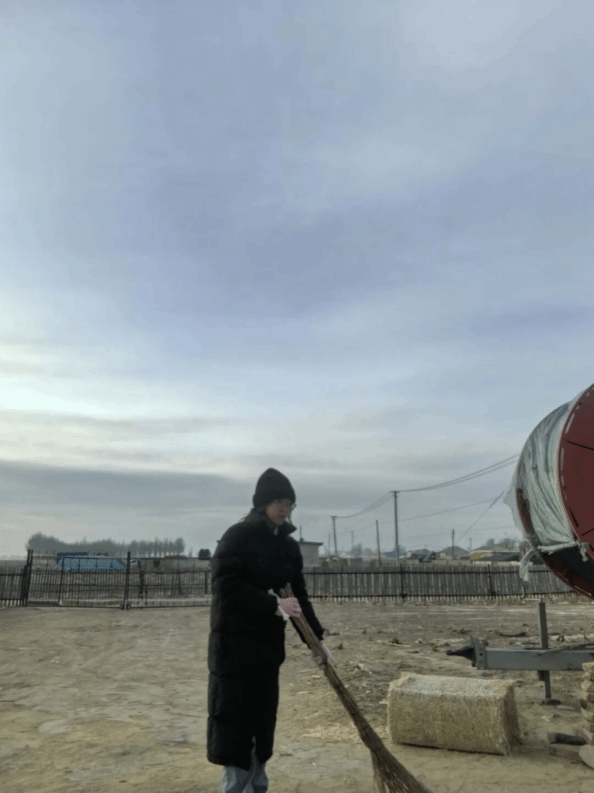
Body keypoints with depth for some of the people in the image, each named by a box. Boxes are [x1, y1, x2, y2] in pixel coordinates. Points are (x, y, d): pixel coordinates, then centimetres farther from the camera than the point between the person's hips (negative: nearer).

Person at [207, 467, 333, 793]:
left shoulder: (288, 546, 6)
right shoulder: (238, 536, -13)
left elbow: (298, 596, 9)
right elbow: (226, 585, -21)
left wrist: (317, 638, 2)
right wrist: (273, 605, -24)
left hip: (269, 640, 6)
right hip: (234, 638, -6)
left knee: (262, 716, 13)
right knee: (234, 717, -1)